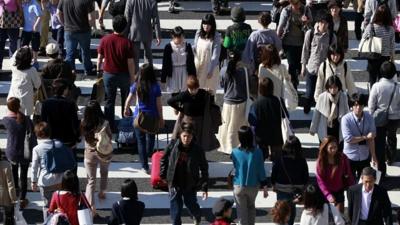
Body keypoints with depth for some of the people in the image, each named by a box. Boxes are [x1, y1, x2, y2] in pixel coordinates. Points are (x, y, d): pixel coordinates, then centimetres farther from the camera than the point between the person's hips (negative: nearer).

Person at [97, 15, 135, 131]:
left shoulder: (105, 40, -12)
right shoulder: (127, 43, -18)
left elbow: (100, 57, -2)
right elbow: (130, 63, -14)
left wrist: (99, 70, 15)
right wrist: (132, 78, -3)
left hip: (109, 74, 1)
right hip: (124, 75, -1)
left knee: (109, 101, 12)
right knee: (126, 100, 19)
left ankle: (110, 126, 15)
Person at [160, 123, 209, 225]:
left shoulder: (197, 150, -15)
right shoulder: (173, 146, -12)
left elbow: (204, 169, -8)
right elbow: (164, 160, 5)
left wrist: (205, 187, -9)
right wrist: (163, 175, 5)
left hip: (190, 185, -1)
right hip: (174, 183, 1)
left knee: (191, 204, 15)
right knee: (175, 206, 6)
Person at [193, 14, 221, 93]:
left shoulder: (216, 36, -13)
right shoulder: (198, 33, 1)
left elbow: (215, 55, -15)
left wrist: (211, 70, -19)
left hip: (210, 67, -4)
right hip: (198, 66, 4)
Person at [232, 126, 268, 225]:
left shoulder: (235, 152, -16)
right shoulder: (257, 152, -15)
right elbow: (261, 171, -8)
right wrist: (265, 187, 3)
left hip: (239, 186, -1)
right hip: (253, 186, 1)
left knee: (241, 210, 11)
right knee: (251, 206, 26)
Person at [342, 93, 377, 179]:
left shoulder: (369, 118, -9)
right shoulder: (346, 119, -17)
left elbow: (371, 138, -7)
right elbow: (348, 139, -22)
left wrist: (373, 156, -8)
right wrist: (365, 137, -17)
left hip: (365, 157, 2)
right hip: (350, 157, -2)